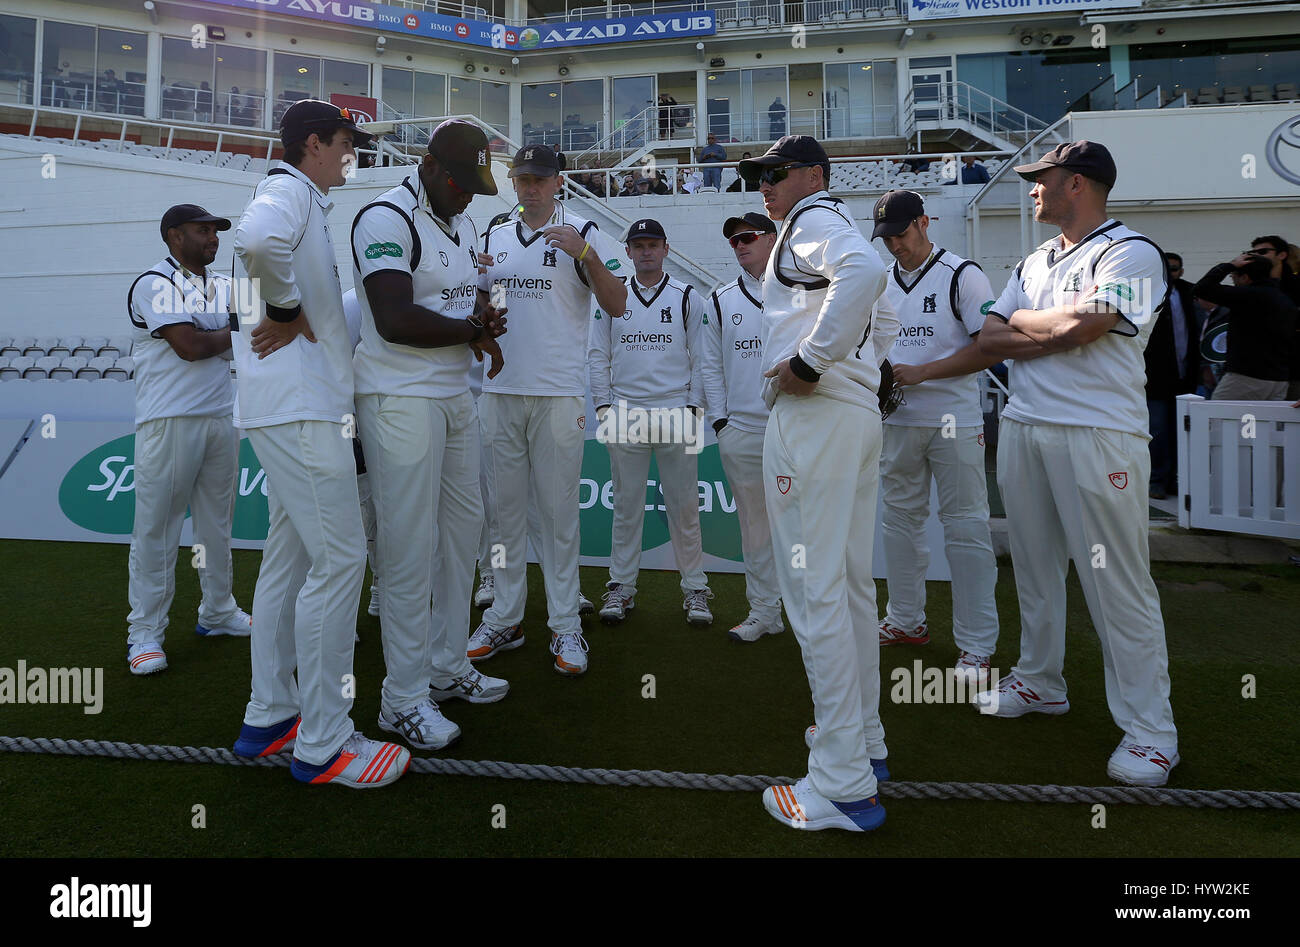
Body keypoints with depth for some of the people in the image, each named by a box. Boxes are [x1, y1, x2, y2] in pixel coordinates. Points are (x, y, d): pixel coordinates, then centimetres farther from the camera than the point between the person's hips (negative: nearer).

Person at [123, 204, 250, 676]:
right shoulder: (153, 284, -5)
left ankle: (218, 612, 23)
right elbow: (190, 346, -15)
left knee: (217, 521, 12)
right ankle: (145, 632, 4)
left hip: (221, 418, 7)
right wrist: (236, 333, 0)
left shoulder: (224, 285, 18)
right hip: (169, 420, -7)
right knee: (156, 526, -4)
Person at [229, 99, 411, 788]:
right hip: (297, 403, -11)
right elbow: (257, 239, -30)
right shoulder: (289, 191, -7)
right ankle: (322, 744, -2)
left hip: (290, 406, 11)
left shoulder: (299, 198, 24)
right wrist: (288, 310, -17)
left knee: (290, 556, 14)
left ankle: (268, 718, 24)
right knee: (339, 557, -10)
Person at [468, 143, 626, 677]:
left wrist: (586, 254, -17)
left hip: (559, 393, -4)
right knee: (505, 507, 9)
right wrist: (476, 282, 0)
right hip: (499, 389, 5)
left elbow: (616, 305, -5)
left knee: (558, 508, -2)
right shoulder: (493, 238, 16)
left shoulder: (583, 235, 3)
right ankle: (504, 619, 19)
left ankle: (565, 625, 7)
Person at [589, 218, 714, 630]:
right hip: (625, 417, 1)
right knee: (626, 505, 5)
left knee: (684, 506, 1)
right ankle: (621, 587, 15)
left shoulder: (688, 298, 7)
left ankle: (694, 588, 12)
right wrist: (604, 407, 3)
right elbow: (598, 356, 12)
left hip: (676, 416, -1)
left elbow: (700, 359, 6)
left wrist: (694, 408, -2)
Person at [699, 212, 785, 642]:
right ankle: (764, 611, 18)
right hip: (741, 432, 3)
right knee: (754, 522, 8)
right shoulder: (720, 300, 14)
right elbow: (711, 366, 14)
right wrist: (720, 420, 5)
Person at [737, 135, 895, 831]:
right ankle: (864, 740, 26)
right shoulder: (835, 230, 27)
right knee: (851, 586, 14)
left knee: (815, 592, -10)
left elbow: (865, 268, -26)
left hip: (813, 414, -11)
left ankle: (843, 786, -4)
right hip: (858, 414, 11)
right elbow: (883, 320, 35)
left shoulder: (813, 219, -3)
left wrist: (808, 361, -22)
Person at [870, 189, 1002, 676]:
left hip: (954, 422, -6)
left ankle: (976, 646, 1)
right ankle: (906, 621, 27)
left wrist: (920, 373, -17)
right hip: (897, 420, 6)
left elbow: (991, 347, -11)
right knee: (899, 517, 12)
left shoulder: (963, 275, -5)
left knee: (965, 527, -5)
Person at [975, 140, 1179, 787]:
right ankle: (1039, 682, 29)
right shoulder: (1033, 262, 19)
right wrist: (1060, 331, -7)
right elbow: (989, 340, 9)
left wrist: (1021, 321, 0)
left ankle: (1149, 729, 4)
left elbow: (1076, 326, -19)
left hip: (1096, 434, -7)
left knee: (1117, 582, -6)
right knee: (1033, 564, 14)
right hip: (1021, 426, 8)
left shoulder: (1130, 253, -5)